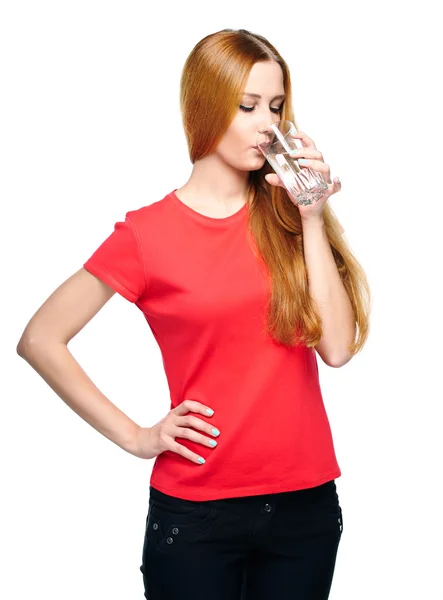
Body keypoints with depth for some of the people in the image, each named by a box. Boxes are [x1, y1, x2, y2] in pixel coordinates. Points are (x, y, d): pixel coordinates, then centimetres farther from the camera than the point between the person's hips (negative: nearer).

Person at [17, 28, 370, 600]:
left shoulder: (289, 215, 3)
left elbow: (337, 347, -8)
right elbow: (40, 339, -4)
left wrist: (310, 219, -11)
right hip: (196, 511, -3)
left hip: (306, 504, 3)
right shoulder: (149, 232, -6)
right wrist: (134, 436, -5)